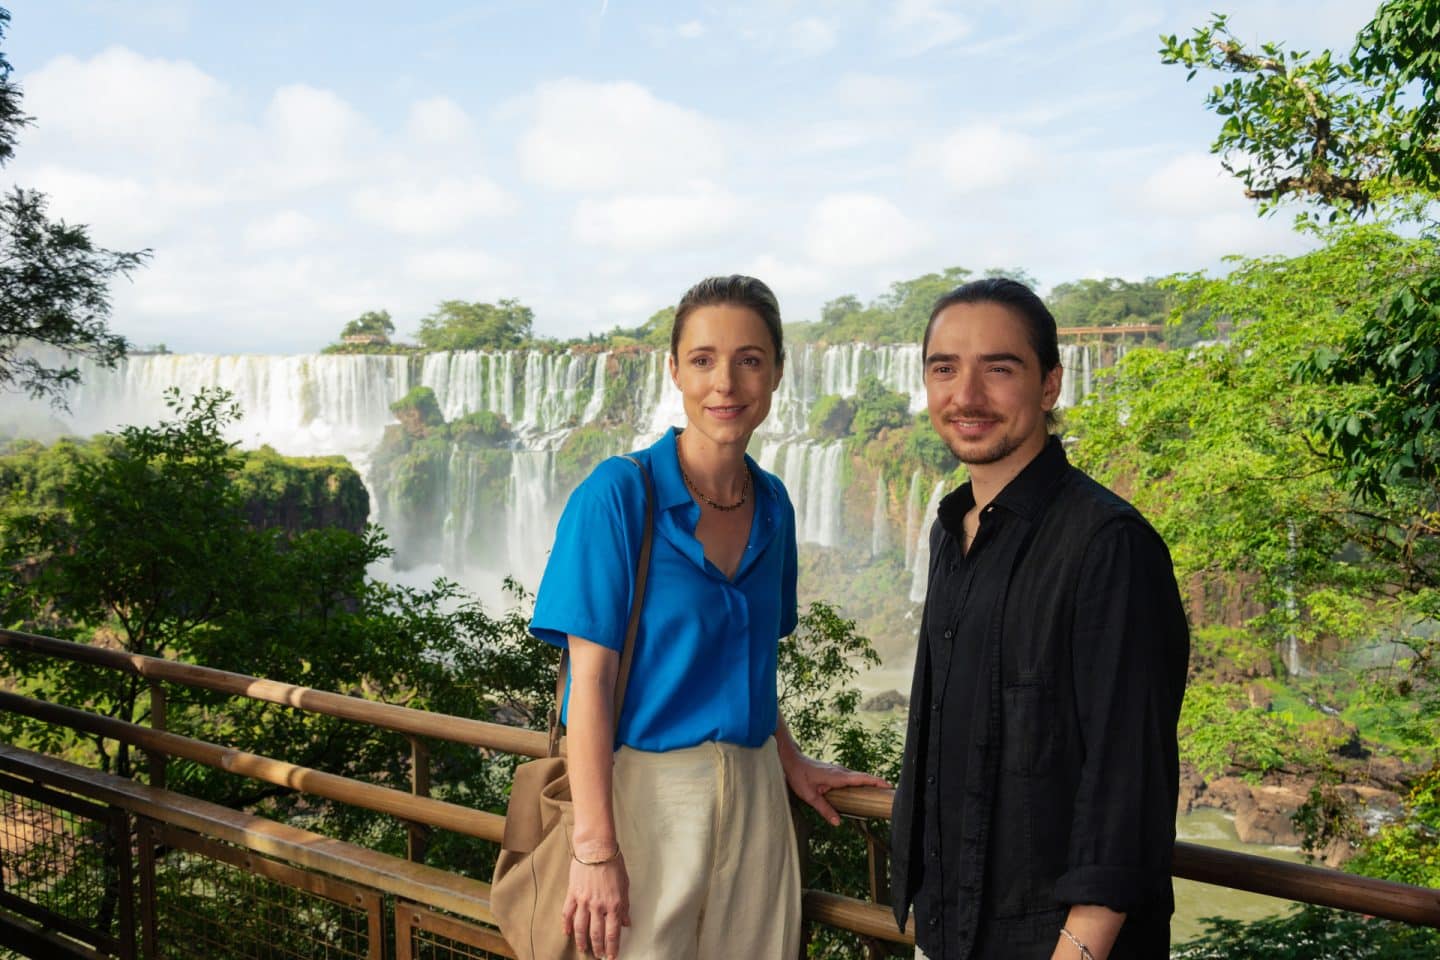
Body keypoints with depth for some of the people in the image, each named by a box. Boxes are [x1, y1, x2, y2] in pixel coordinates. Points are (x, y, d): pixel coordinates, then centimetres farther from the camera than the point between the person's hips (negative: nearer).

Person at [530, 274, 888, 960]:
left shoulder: (772, 504, 6)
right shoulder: (620, 494, -12)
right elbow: (590, 678, -15)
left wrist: (789, 761, 18)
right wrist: (594, 847, -18)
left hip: (754, 791, 5)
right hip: (645, 787, -5)